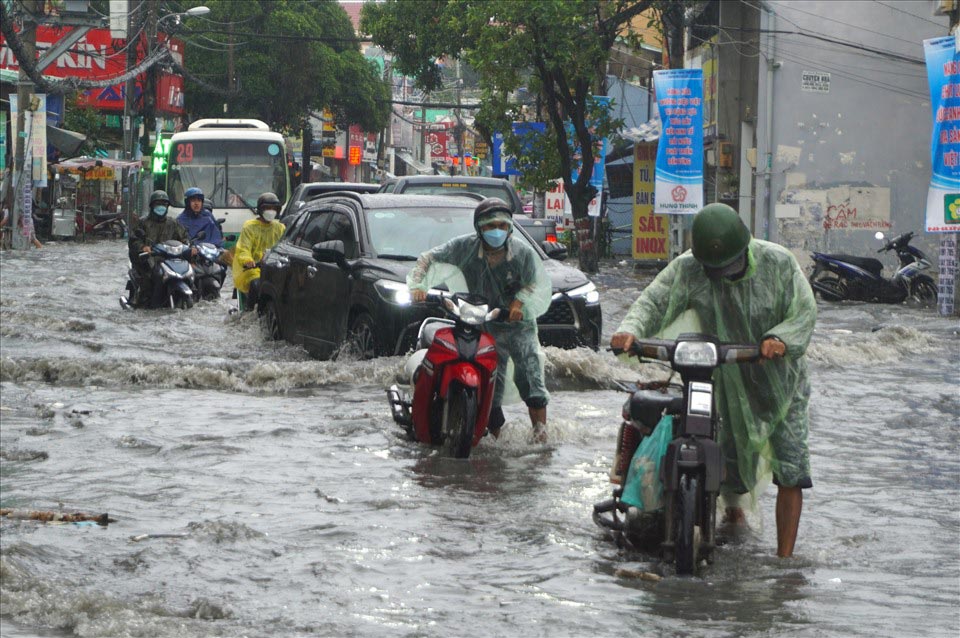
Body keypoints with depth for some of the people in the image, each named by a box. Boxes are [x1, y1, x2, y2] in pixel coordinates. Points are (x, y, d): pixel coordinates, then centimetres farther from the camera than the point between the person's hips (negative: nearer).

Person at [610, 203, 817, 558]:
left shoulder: (778, 263, -11)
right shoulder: (688, 270, -10)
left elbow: (804, 311, -13)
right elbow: (654, 302, -17)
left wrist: (780, 339, -33)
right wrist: (631, 330, -38)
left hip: (781, 380, -1)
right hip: (728, 380, 1)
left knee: (791, 471, -8)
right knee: (730, 460, 7)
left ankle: (784, 558, -2)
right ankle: (733, 509, 43)